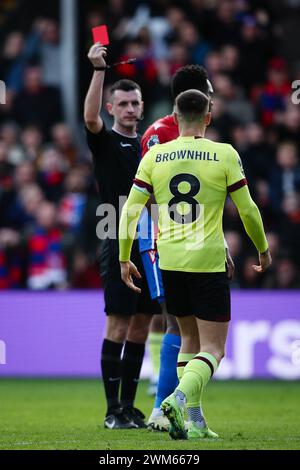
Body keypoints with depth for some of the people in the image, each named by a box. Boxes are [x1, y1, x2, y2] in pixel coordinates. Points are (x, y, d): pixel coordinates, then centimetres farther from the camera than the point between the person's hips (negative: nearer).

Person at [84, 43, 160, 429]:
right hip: (120, 247, -6)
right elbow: (90, 117, -21)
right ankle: (113, 411, -5)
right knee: (118, 326, -7)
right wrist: (99, 70, -28)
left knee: (140, 328, 6)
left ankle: (129, 407, 11)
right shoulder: (105, 142, 1)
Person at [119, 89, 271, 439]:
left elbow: (130, 211, 1)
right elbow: (247, 210, 1)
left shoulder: (154, 157, 3)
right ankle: (178, 398, -26)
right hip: (208, 262, -4)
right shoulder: (225, 155, -4)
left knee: (190, 338, 20)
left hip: (169, 262, 4)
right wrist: (263, 251, 16)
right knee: (212, 349, 1)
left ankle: (195, 421, 16)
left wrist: (124, 259, 11)